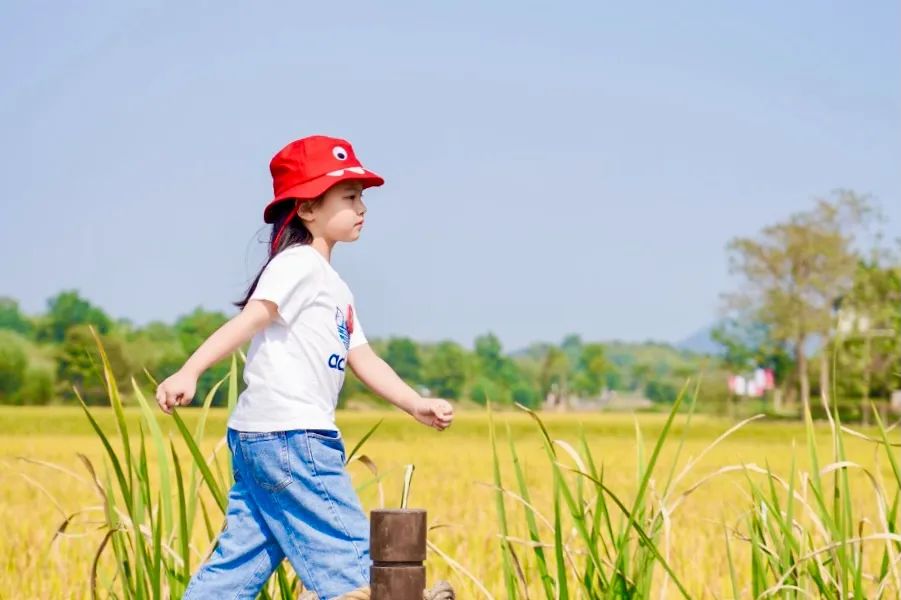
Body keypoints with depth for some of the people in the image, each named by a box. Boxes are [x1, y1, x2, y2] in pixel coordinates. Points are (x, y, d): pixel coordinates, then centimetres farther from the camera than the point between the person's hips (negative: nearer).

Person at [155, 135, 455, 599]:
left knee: (240, 559, 9)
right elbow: (250, 318, -22)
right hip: (289, 437, -10)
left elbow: (363, 360, 20)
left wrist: (416, 405, 9)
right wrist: (189, 372, -33)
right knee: (348, 553, -5)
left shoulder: (334, 287, 23)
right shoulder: (299, 264, -8)